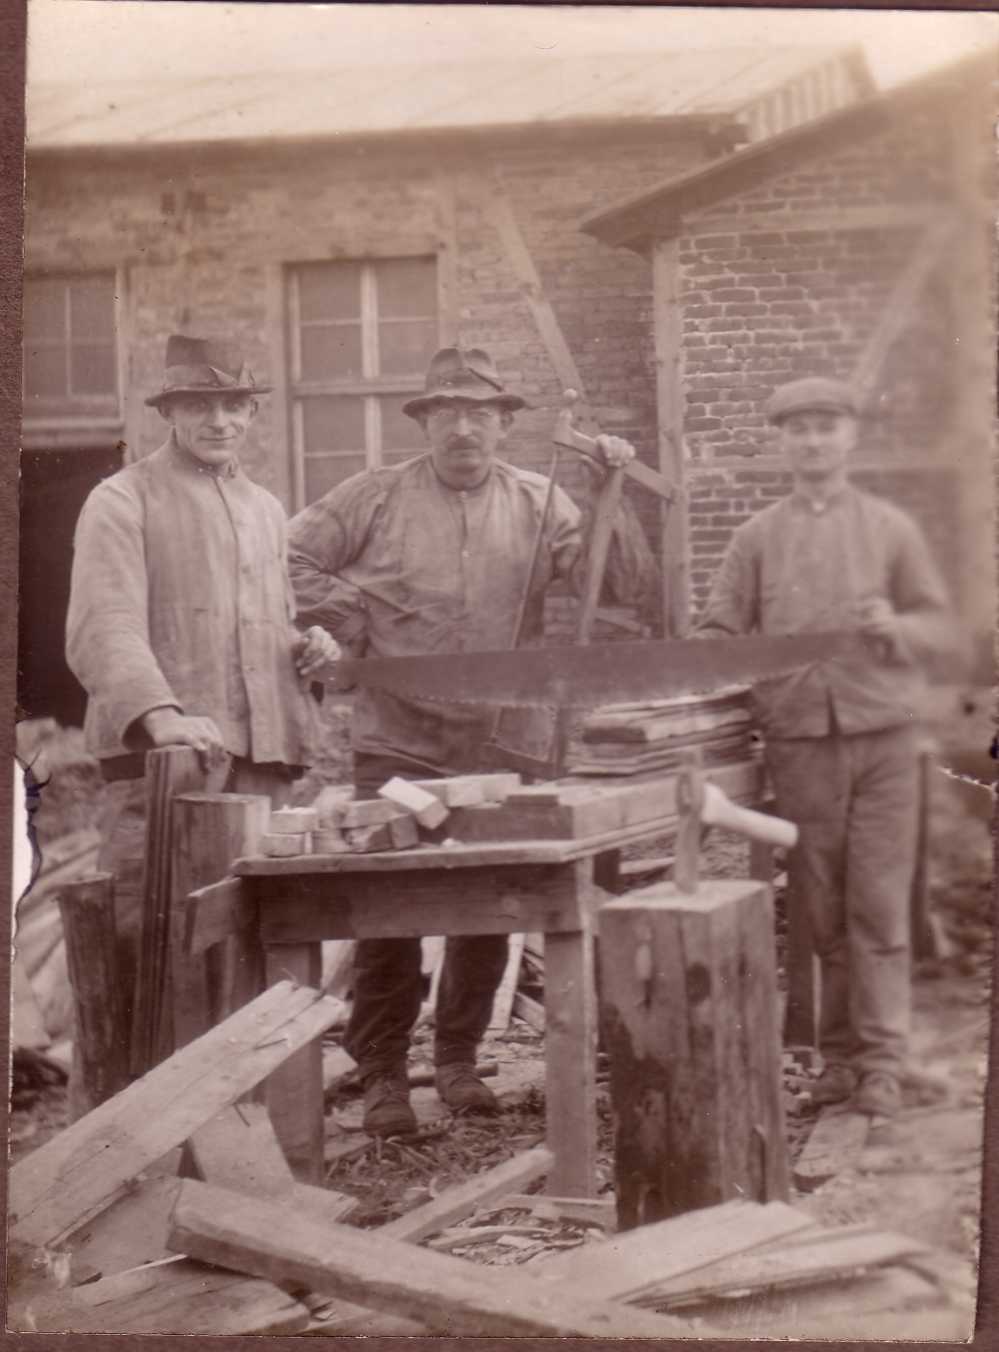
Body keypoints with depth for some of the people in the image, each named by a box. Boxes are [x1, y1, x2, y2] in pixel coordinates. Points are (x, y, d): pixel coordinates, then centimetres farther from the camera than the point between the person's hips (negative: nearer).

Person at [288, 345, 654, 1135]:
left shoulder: (536, 505, 4)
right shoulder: (376, 497, 0)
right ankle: (382, 1074, 10)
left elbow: (623, 580, -4)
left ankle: (459, 1057, 28)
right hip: (399, 742, -2)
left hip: (503, 745, 3)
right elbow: (292, 562, 3)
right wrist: (357, 628, -5)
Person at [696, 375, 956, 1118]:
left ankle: (882, 1063, 1)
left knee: (879, 903, -4)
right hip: (798, 742, 1)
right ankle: (839, 1055, 14)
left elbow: (940, 626, 8)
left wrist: (895, 626, -12)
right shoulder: (757, 537, 10)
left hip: (881, 734, -1)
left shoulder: (892, 528, 8)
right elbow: (719, 630, 9)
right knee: (821, 909, 4)